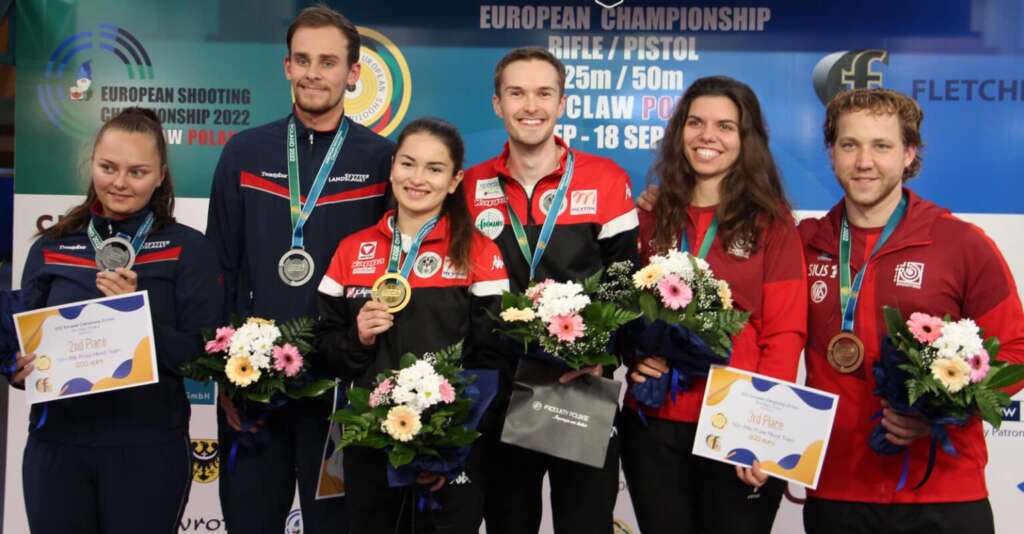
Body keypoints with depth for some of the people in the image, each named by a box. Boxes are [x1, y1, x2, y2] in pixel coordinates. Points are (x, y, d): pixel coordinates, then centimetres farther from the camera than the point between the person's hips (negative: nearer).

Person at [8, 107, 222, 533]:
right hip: (56, 444, 3)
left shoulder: (187, 249, -1)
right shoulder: (50, 248, 8)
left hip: (148, 446, -3)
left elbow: (206, 355, -8)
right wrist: (20, 367, -11)